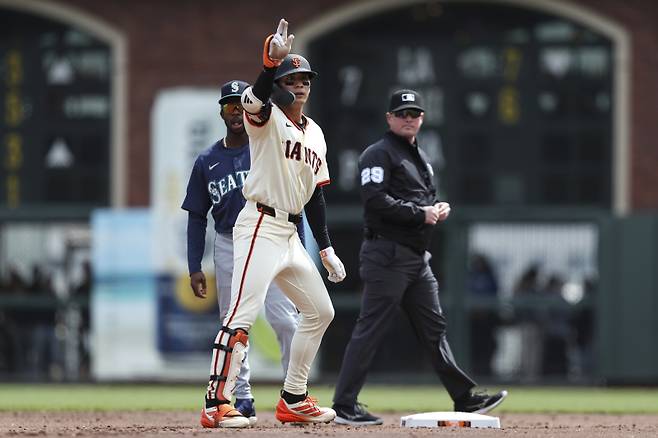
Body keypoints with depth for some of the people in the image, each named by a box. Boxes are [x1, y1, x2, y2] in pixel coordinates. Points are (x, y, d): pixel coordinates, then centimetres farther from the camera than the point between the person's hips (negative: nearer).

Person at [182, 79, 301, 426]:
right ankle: (242, 399, 10)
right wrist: (194, 267, 4)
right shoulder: (207, 161, 8)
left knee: (284, 319, -13)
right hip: (229, 247, 3)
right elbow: (196, 217, 11)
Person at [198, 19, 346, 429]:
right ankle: (216, 405, -17)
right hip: (260, 228, -9)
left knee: (320, 311, 14)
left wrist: (327, 249, 15)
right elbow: (255, 98, -31)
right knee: (243, 315, -16)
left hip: (290, 236, 9)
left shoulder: (315, 134, 17)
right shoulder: (267, 118, -5)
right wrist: (272, 60, -48)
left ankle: (293, 400, 21)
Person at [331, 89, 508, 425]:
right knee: (371, 328, -10)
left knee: (433, 327, 12)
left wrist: (439, 209, 5)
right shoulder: (379, 154, -7)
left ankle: (465, 398, 15)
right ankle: (344, 406, -9)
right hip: (387, 254, -9)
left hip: (417, 257, 9)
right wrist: (421, 214, -20)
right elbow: (375, 200, -20)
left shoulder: (421, 157, 22)